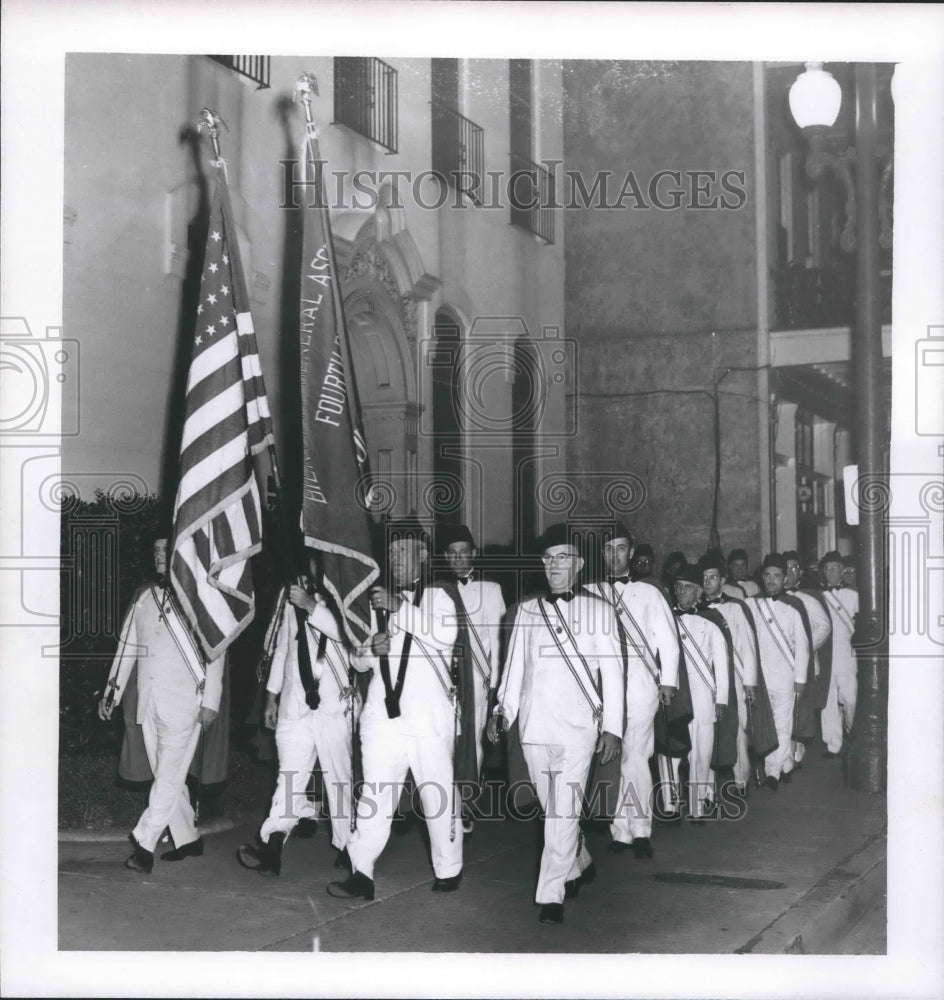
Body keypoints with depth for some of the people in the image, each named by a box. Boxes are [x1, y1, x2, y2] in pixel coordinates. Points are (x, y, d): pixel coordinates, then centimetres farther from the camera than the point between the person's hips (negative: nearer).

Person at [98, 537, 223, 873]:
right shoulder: (142, 597, 11)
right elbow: (127, 647, 16)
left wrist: (210, 701, -9)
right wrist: (111, 693, 12)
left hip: (183, 702, -5)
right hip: (149, 703, 5)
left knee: (169, 774, -10)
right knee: (166, 776, 9)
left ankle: (143, 844, -10)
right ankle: (187, 839, 20)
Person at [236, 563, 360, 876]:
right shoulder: (289, 599, 12)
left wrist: (312, 606, -27)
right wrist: (271, 696, 21)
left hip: (335, 704, -3)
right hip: (295, 704, 3)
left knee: (340, 776, 3)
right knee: (290, 777, -3)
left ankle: (345, 847, 12)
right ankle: (271, 846, -6)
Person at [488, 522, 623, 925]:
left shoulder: (598, 610, 3)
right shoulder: (527, 609, 11)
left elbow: (612, 671, 2)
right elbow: (514, 665, 14)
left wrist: (612, 727, -2)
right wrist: (502, 709, 4)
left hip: (577, 726, -3)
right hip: (533, 725, 3)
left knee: (563, 811, -9)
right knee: (552, 808, 12)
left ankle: (551, 895, -3)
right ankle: (580, 865, 35)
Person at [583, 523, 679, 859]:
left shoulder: (648, 593, 10)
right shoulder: (590, 593, 10)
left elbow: (667, 638, 10)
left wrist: (668, 680, 3)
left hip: (639, 683, -1)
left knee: (634, 755, -9)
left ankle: (639, 830, 0)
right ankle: (621, 830, 10)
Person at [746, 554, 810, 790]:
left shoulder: (791, 611, 5)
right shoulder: (750, 605, 5)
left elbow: (801, 645, 5)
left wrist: (800, 678, 1)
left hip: (785, 677, -1)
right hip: (759, 677, 1)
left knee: (782, 726, -6)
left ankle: (773, 772, -4)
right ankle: (786, 766, 16)